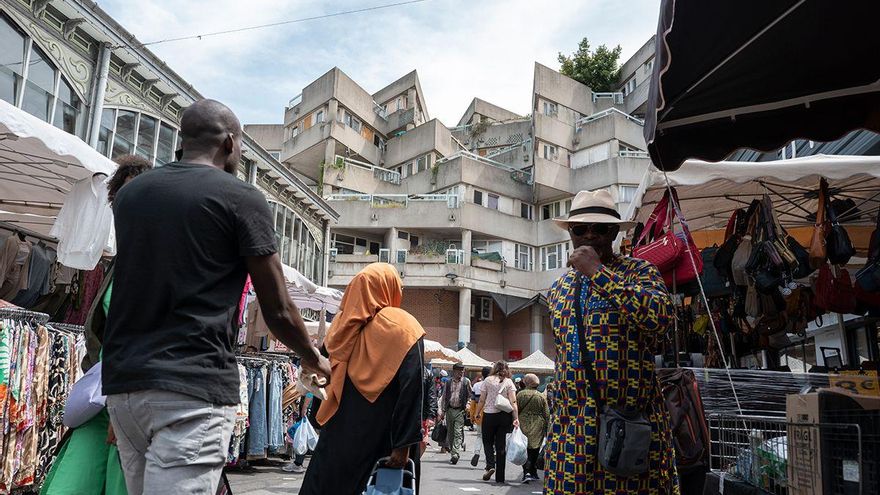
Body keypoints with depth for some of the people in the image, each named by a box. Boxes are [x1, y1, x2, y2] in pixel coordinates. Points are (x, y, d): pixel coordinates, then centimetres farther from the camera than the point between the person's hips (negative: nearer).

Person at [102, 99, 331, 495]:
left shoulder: (129, 194, 14)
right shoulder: (242, 198, -4)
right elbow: (278, 312, -2)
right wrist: (313, 359, 16)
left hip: (122, 382, 7)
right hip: (194, 387, -7)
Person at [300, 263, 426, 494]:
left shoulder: (343, 323, 5)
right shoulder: (403, 326, -9)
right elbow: (410, 389, -17)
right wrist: (403, 444, -16)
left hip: (337, 433, 4)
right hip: (376, 439, -4)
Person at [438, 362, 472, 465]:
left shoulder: (466, 382, 3)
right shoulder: (448, 383, 9)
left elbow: (471, 395, 11)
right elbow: (444, 397, 12)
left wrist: (467, 405, 0)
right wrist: (442, 412, 10)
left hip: (460, 410, -3)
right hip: (449, 410, 3)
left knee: (458, 433, -10)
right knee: (450, 433, 8)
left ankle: (455, 454, -13)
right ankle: (452, 450, 21)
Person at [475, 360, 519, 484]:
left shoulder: (488, 380, -1)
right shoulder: (509, 382, 0)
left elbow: (482, 400, -2)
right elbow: (513, 402, -8)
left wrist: (478, 413, 9)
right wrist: (516, 418, -11)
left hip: (489, 415, -1)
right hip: (504, 415, 2)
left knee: (488, 442, 14)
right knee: (501, 445, 8)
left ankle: (490, 465, -10)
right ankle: (500, 477, 11)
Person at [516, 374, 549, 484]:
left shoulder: (520, 394, -3)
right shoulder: (541, 396, -1)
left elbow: (515, 410, -2)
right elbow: (546, 414, 2)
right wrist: (546, 429, 9)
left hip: (523, 425, -1)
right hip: (537, 427, 1)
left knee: (525, 450, 2)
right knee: (534, 450, 13)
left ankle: (527, 472, -13)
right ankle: (533, 473, 20)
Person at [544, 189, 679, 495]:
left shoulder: (638, 272, -2)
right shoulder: (559, 288, 14)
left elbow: (659, 318, -23)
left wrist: (598, 272, -20)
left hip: (630, 423, -4)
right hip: (570, 425, 5)